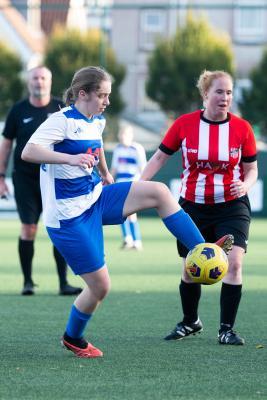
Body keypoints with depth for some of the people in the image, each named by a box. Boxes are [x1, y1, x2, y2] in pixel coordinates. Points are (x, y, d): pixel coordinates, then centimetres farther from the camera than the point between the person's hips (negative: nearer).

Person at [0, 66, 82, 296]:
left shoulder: (61, 109, 3)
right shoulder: (19, 110, 3)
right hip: (25, 179, 0)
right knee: (28, 229, -2)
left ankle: (64, 283, -1)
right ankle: (28, 282, 8)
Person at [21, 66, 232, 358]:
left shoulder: (97, 122, 8)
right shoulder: (62, 121, -17)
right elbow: (28, 152, -31)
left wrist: (105, 173, 43)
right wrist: (71, 158, -42)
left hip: (95, 197, 8)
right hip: (70, 216, -8)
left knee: (158, 192, -11)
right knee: (100, 286, -4)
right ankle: (72, 338, 23)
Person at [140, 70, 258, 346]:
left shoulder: (242, 128, -5)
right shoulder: (184, 124, -5)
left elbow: (252, 169, 5)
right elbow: (159, 157, 4)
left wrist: (245, 185, -17)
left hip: (231, 206, -1)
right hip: (193, 206, 1)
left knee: (234, 263, -17)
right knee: (190, 269, 6)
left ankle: (226, 329, -5)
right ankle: (190, 322, 32)